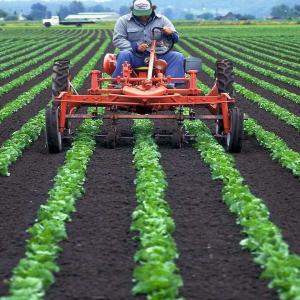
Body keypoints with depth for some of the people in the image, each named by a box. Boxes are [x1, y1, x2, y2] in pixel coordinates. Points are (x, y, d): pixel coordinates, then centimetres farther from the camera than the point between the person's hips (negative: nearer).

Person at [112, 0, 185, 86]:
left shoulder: (162, 20, 10)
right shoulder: (123, 20, 5)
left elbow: (175, 38, 12)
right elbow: (117, 40, -1)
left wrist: (170, 34, -14)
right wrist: (135, 47, -16)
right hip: (135, 56, -2)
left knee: (178, 57, -22)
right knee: (124, 55, -34)